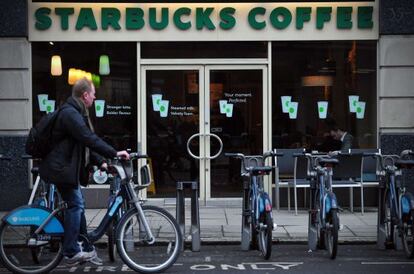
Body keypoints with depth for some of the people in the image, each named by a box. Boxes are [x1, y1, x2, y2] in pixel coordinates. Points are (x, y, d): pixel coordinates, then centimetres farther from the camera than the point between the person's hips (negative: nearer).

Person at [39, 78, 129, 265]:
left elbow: (85, 143, 17)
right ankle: (71, 253, -3)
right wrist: (114, 153, -26)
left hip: (66, 166, 11)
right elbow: (89, 139, -27)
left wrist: (100, 162, 9)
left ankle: (85, 249, 19)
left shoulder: (76, 113, 15)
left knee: (77, 205, 13)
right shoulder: (70, 113, -20)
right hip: (61, 167, -11)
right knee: (75, 205, -8)